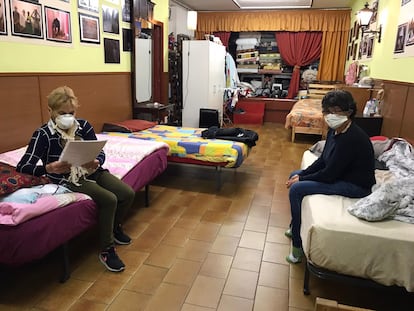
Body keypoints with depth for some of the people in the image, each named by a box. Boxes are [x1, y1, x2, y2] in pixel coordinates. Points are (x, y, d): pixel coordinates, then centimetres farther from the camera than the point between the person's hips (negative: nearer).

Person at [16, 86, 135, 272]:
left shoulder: (84, 126, 1)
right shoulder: (43, 135, -11)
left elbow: (100, 153, 3)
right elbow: (22, 167, -16)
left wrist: (96, 163, -22)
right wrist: (49, 168, -36)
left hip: (92, 171, 6)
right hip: (69, 179, -5)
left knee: (128, 193, -9)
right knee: (109, 199, -26)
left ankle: (115, 228, 22)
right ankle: (106, 251, -9)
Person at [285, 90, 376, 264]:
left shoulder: (352, 138, -28)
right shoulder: (335, 130, -1)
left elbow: (329, 174, -26)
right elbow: (323, 160, 7)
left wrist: (301, 179, -14)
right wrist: (300, 175, -4)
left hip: (356, 185, -10)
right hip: (340, 174, 10)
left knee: (296, 189, -20)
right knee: (294, 175, 12)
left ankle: (298, 245, -7)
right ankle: (295, 226, 24)